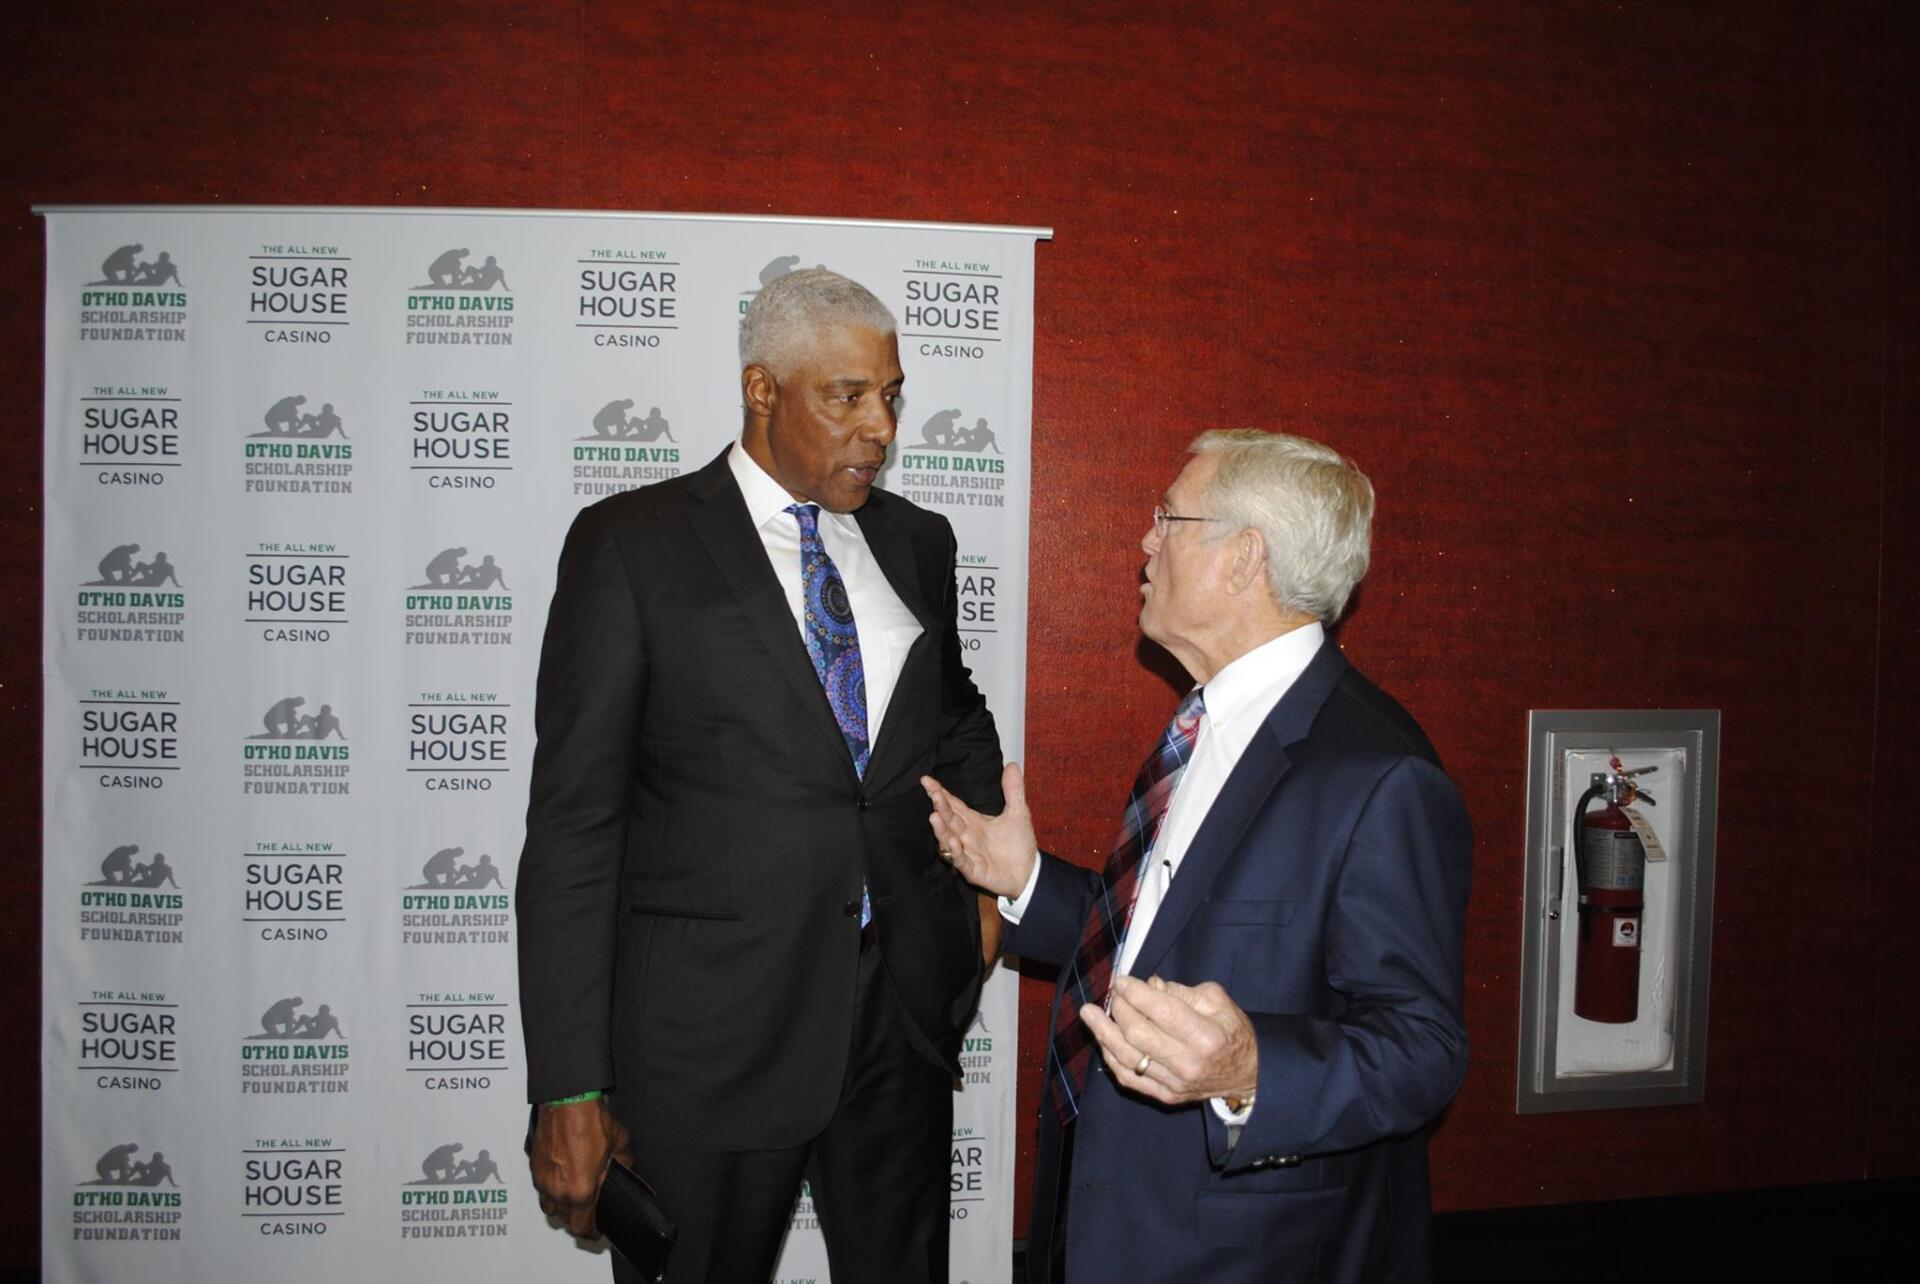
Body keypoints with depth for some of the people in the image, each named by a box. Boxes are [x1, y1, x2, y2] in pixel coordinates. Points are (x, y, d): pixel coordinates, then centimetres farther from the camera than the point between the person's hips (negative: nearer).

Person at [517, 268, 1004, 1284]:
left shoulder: (916, 542, 7)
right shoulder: (631, 544, -7)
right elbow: (573, 824, -9)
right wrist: (568, 1089, -12)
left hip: (907, 1009, 5)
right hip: (708, 1035, -4)